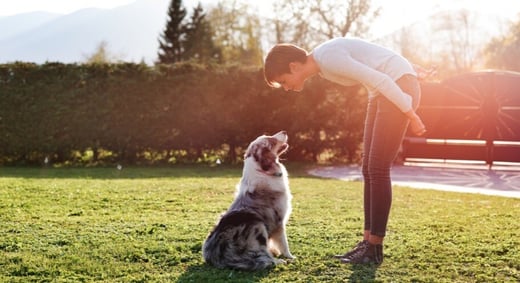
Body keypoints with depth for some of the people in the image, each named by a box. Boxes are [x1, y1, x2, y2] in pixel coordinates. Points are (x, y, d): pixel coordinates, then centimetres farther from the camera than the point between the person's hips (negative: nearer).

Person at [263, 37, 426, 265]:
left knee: (377, 170, -8)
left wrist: (410, 115, -18)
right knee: (369, 169, 7)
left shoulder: (328, 59, -22)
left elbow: (380, 80, -23)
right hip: (386, 91, 10)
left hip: (401, 87, -10)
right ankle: (367, 242, 11)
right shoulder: (321, 64, 8)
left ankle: (375, 249, -2)